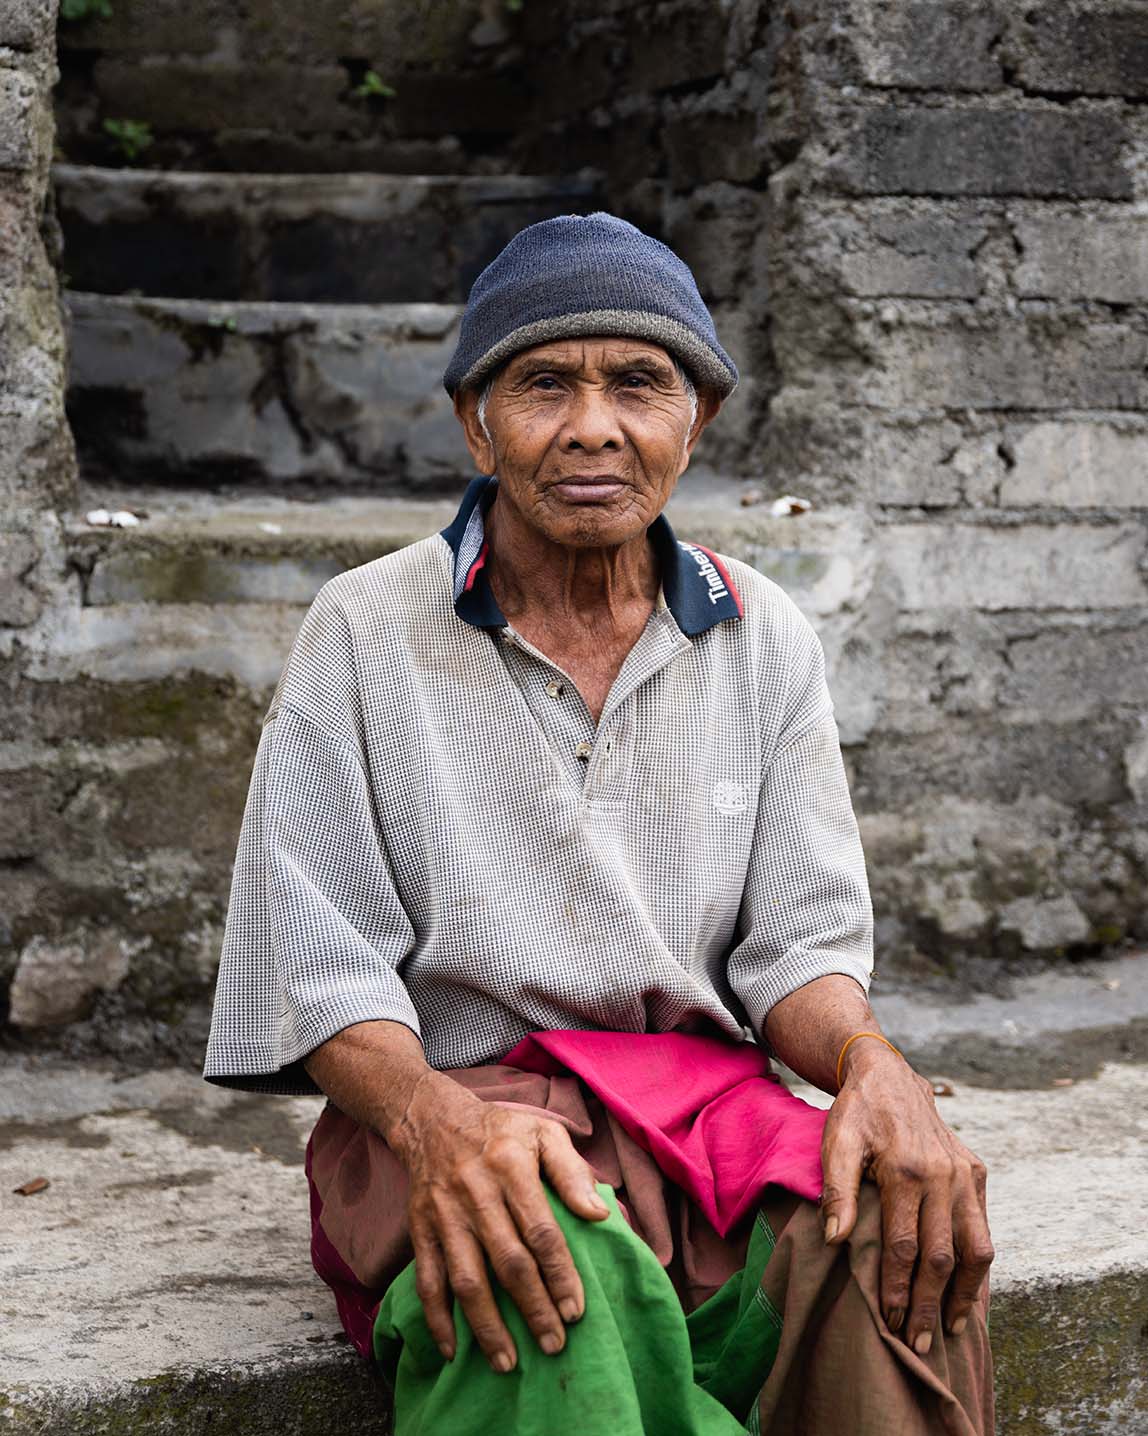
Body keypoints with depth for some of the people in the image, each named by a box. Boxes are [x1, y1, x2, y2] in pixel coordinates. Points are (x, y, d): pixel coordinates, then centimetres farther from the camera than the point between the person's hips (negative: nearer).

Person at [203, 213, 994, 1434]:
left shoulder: (765, 641, 10)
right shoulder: (365, 634, 0)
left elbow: (799, 940, 8)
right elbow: (318, 967, -3)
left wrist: (872, 1065, -16)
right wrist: (434, 1118, -25)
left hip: (712, 1101, 3)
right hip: (456, 1104, -2)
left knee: (893, 1241, -31)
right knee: (556, 1274, -39)